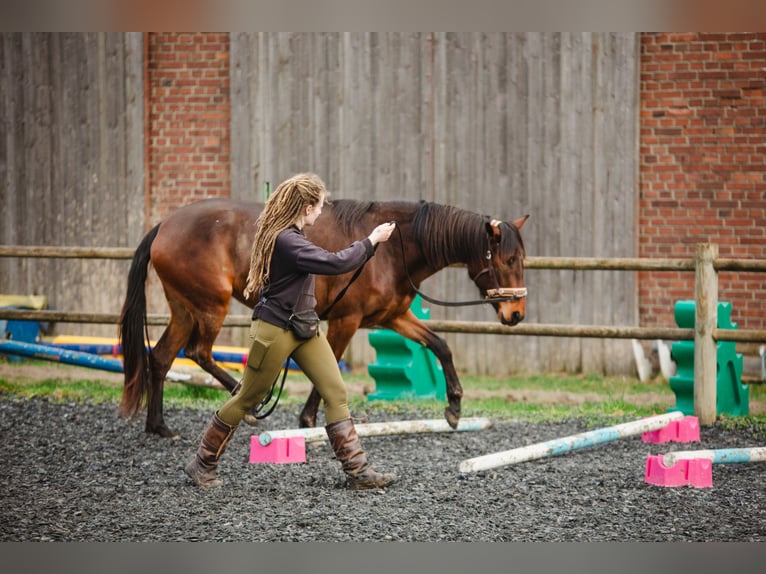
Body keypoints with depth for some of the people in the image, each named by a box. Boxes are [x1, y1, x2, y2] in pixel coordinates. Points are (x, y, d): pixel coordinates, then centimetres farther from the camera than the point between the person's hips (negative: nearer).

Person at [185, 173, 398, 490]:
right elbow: (335, 263, -28)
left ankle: (357, 470, -2)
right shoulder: (285, 241, -25)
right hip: (275, 330, -9)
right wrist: (371, 241, -18)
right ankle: (203, 464, 21)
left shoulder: (289, 235, 6)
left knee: (336, 392, -1)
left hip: (304, 328, 9)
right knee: (247, 399, 5)